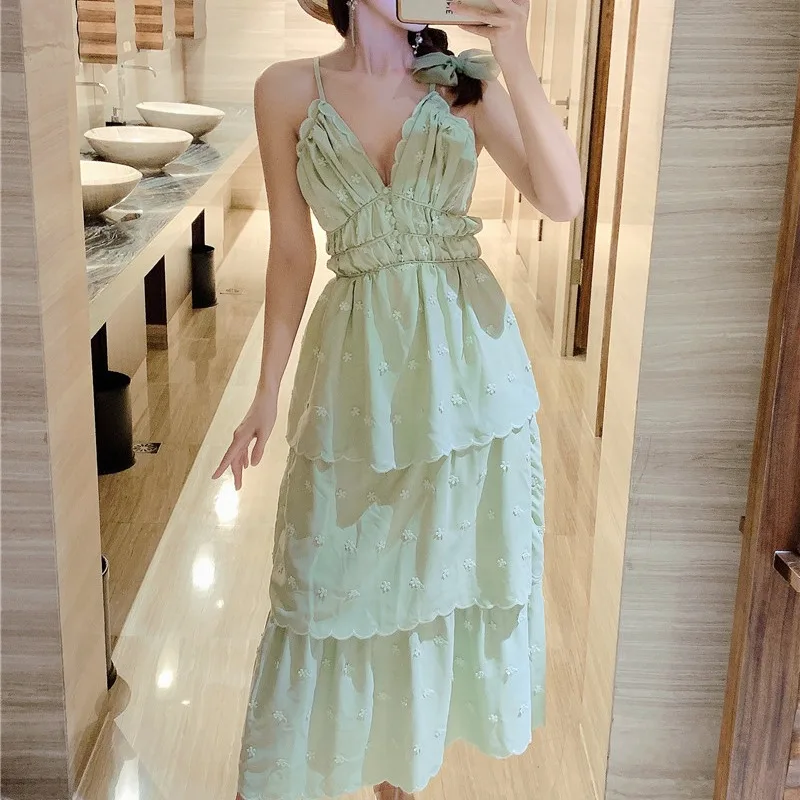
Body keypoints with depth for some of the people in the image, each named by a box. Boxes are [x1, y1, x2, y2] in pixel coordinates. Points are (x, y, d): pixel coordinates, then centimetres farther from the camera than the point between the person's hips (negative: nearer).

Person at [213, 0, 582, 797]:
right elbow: (292, 251, 2)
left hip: (469, 358, 1)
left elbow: (563, 200, -11)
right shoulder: (289, 90, -1)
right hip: (357, 364, -1)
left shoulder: (465, 84, 0)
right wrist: (267, 392, 3)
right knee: (327, 579, 7)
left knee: (439, 571, 13)